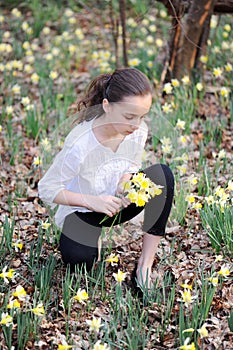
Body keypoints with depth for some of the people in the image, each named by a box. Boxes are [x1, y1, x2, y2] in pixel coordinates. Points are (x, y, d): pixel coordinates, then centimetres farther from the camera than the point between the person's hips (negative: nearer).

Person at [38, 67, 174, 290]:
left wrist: (126, 181, -20)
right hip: (83, 211, -4)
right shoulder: (80, 144, -34)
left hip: (115, 203, 5)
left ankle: (145, 265, -16)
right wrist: (92, 201, -34)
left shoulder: (138, 131, -18)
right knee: (79, 259, -35)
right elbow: (46, 189, -22)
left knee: (162, 174, -23)